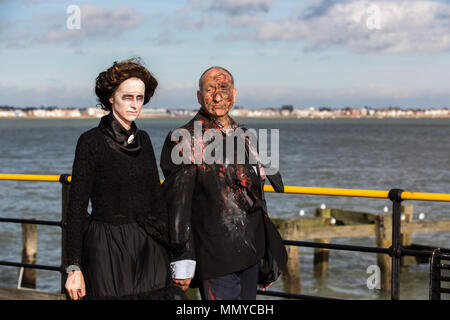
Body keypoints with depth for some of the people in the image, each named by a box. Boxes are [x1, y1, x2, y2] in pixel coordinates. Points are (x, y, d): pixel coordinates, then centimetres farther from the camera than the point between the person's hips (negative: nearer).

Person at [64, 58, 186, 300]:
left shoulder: (143, 140, 10)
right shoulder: (91, 142, -6)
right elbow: (76, 207, -8)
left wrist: (173, 247, 12)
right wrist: (74, 268, -13)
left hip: (148, 247, 5)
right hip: (107, 250, -5)